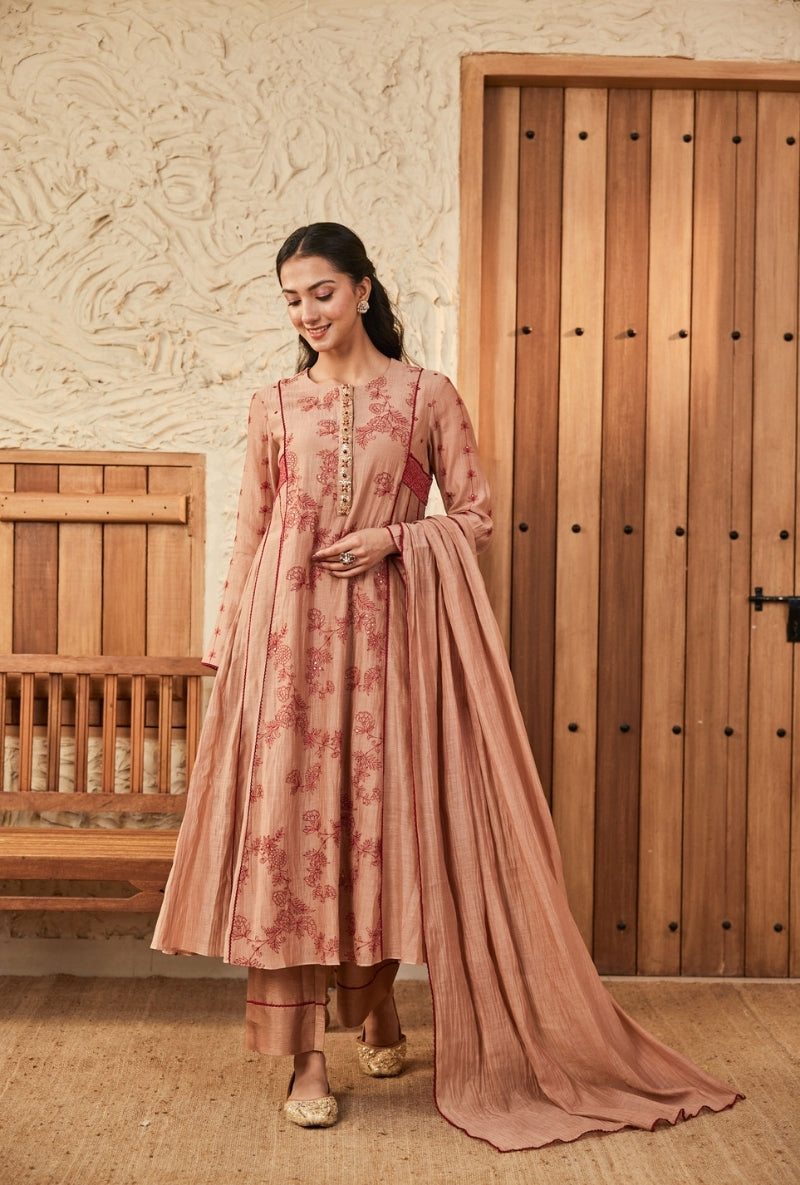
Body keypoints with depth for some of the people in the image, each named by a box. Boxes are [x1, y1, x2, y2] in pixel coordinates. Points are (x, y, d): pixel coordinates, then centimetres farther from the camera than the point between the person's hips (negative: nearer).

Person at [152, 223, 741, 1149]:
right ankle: (305, 1055, 3)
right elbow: (249, 535, 10)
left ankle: (375, 1004, 30)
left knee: (384, 813, 5)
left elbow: (475, 517, 4)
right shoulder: (273, 407, 9)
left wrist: (394, 538, -12)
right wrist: (227, 646, 7)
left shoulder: (427, 396, 4)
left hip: (390, 629, -1)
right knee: (288, 821, -4)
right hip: (289, 630, 1)